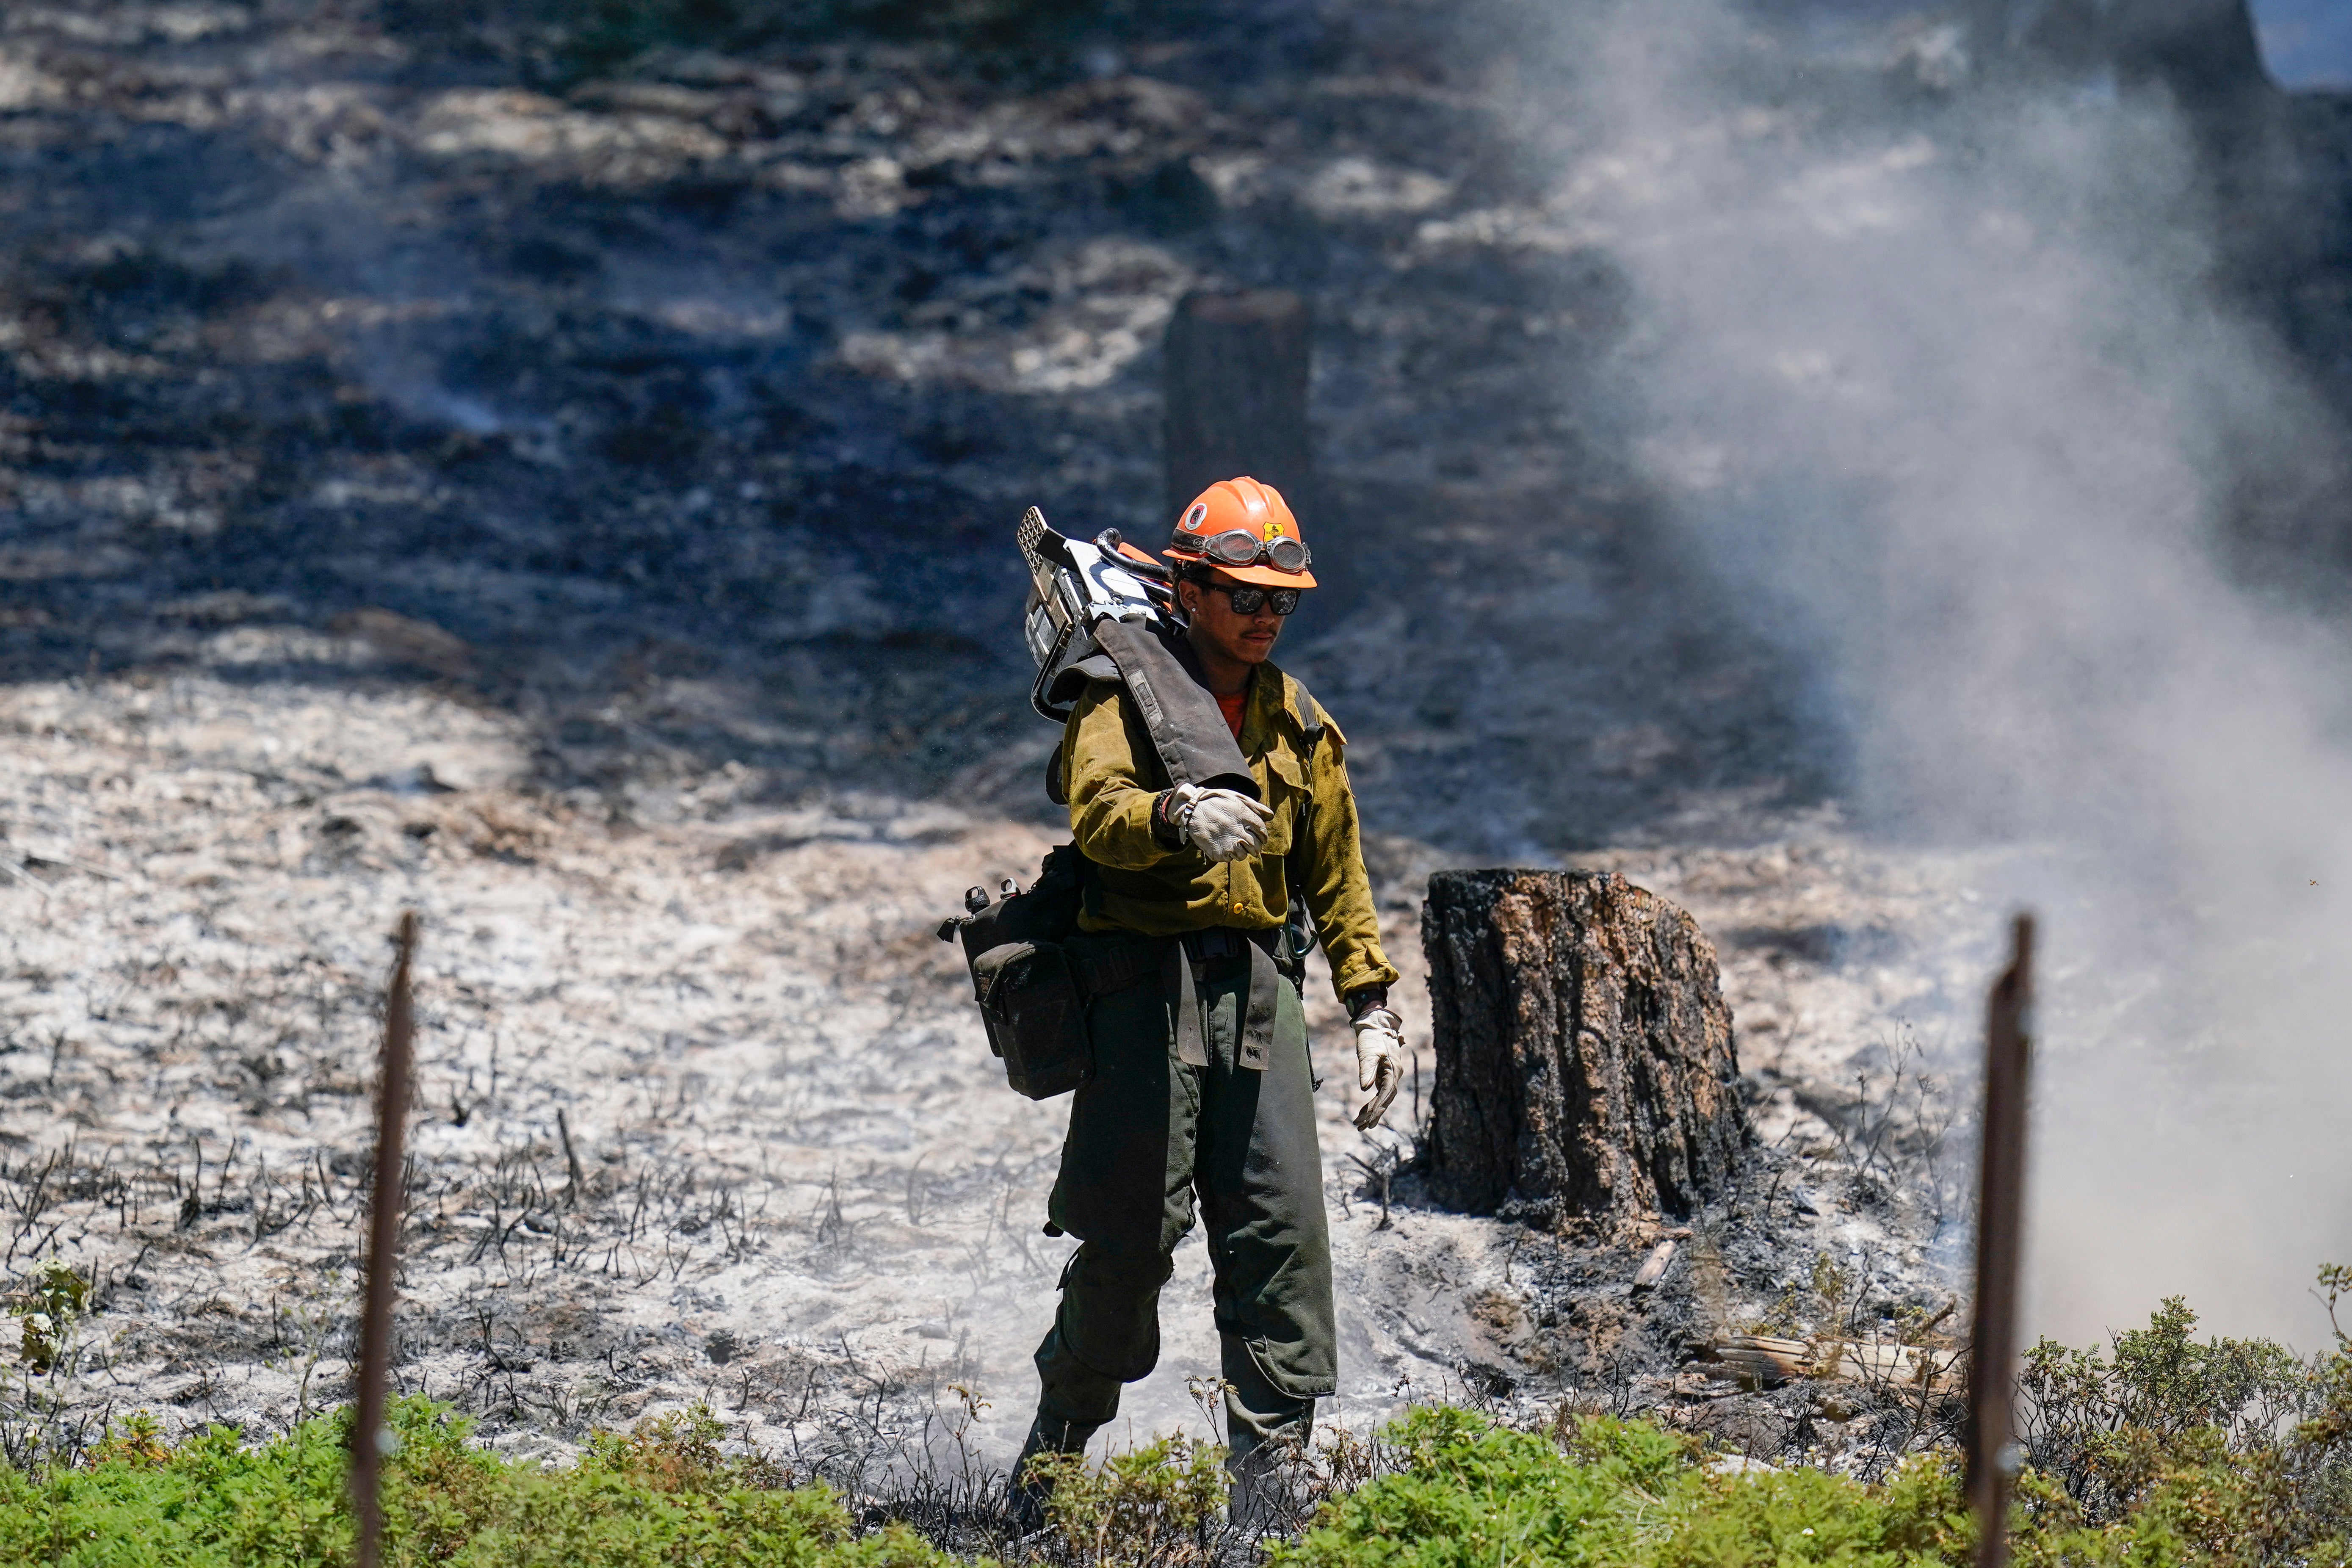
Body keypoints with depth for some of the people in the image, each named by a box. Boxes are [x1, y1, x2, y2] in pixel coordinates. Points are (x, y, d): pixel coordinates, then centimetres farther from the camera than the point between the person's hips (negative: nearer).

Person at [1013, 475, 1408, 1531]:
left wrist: (1372, 1006, 16)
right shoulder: (1126, 695, -1)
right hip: (1145, 977, -5)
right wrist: (1180, 817, -41)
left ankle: (1268, 1477, 0)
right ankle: (1055, 1452, 14)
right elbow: (1099, 811, -20)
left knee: (1283, 1226, -4)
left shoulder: (1299, 724, 17)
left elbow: (1336, 877, 23)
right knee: (1134, 1231, -6)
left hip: (1256, 985, 5)